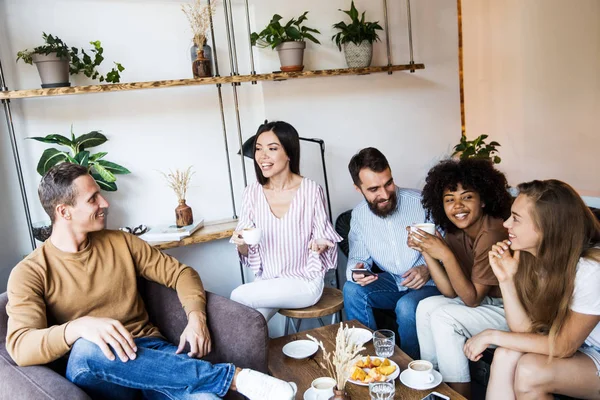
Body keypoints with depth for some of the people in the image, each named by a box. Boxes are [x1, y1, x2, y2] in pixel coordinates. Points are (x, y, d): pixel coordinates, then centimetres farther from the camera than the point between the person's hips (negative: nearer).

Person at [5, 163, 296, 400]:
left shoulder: (120, 243, 9)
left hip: (152, 350, 0)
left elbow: (180, 273, 9)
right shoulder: (29, 273, -2)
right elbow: (20, 346, -15)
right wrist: (79, 327, -35)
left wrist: (196, 317, -10)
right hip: (95, 372, 0)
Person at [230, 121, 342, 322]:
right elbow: (247, 252, 2)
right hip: (266, 280, 3)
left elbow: (323, 238, -5)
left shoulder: (311, 190, -15)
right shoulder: (252, 192, -4)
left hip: (305, 281, -3)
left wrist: (320, 244, -27)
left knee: (238, 297, -18)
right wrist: (241, 243, -20)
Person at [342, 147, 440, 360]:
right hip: (392, 282, 4)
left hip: (428, 284, -3)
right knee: (352, 290, -21)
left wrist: (428, 268, -27)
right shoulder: (358, 215, -3)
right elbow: (358, 257, 2)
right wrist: (355, 271, -21)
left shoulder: (421, 202, -17)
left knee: (407, 306, -33)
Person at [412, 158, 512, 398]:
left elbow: (471, 299, -23)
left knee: (444, 317, -20)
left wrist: (445, 255, -31)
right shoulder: (456, 233, -2)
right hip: (485, 300, 8)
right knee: (426, 308, -3)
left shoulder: (492, 234, -27)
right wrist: (425, 251, -15)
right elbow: (450, 291, -7)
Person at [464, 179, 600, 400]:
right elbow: (525, 329, -11)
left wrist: (492, 336, -20)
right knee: (506, 355, -23)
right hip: (566, 344, 5)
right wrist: (506, 279, -23)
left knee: (529, 369, -29)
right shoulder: (530, 256, -10)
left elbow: (564, 346, -21)